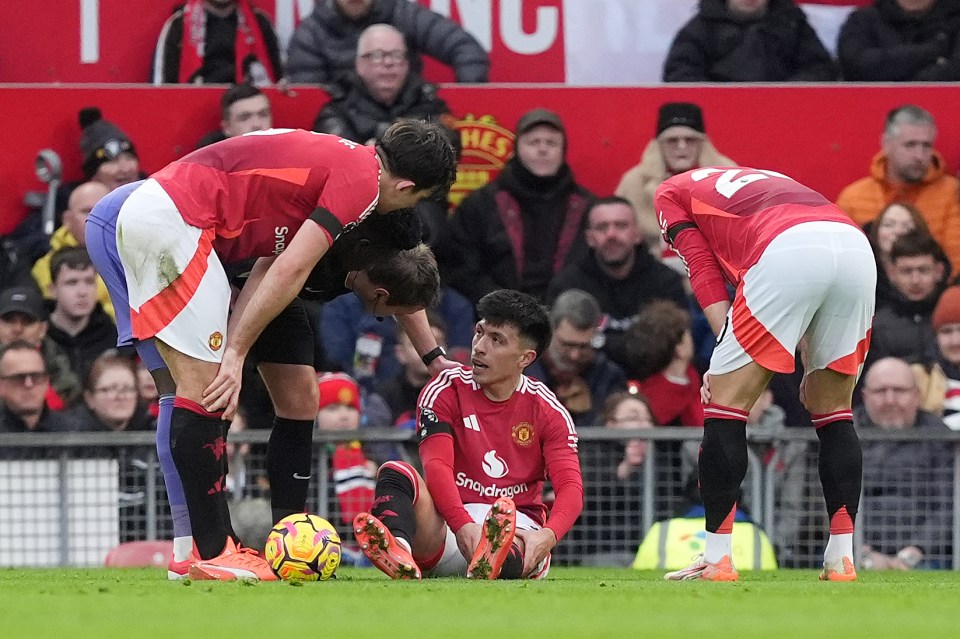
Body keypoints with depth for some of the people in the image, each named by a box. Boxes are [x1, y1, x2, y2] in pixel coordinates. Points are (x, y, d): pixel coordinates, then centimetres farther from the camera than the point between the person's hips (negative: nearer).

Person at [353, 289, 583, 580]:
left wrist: (547, 536, -33)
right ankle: (399, 548, -63)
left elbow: (570, 485, -9)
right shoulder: (446, 390, 1)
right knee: (395, 473, -28)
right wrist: (464, 526, -34)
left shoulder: (548, 411, 3)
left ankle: (495, 560, -78)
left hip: (518, 525, -1)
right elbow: (436, 466, -13)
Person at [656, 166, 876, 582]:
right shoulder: (768, 180, 43)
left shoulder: (671, 193, 29)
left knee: (726, 400, 6)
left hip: (787, 252, -5)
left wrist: (726, 353, 6)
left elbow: (703, 270, 12)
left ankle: (717, 559, 3)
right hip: (858, 247, 5)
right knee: (833, 408, 20)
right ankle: (841, 559, 16)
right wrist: (813, 367, 26)